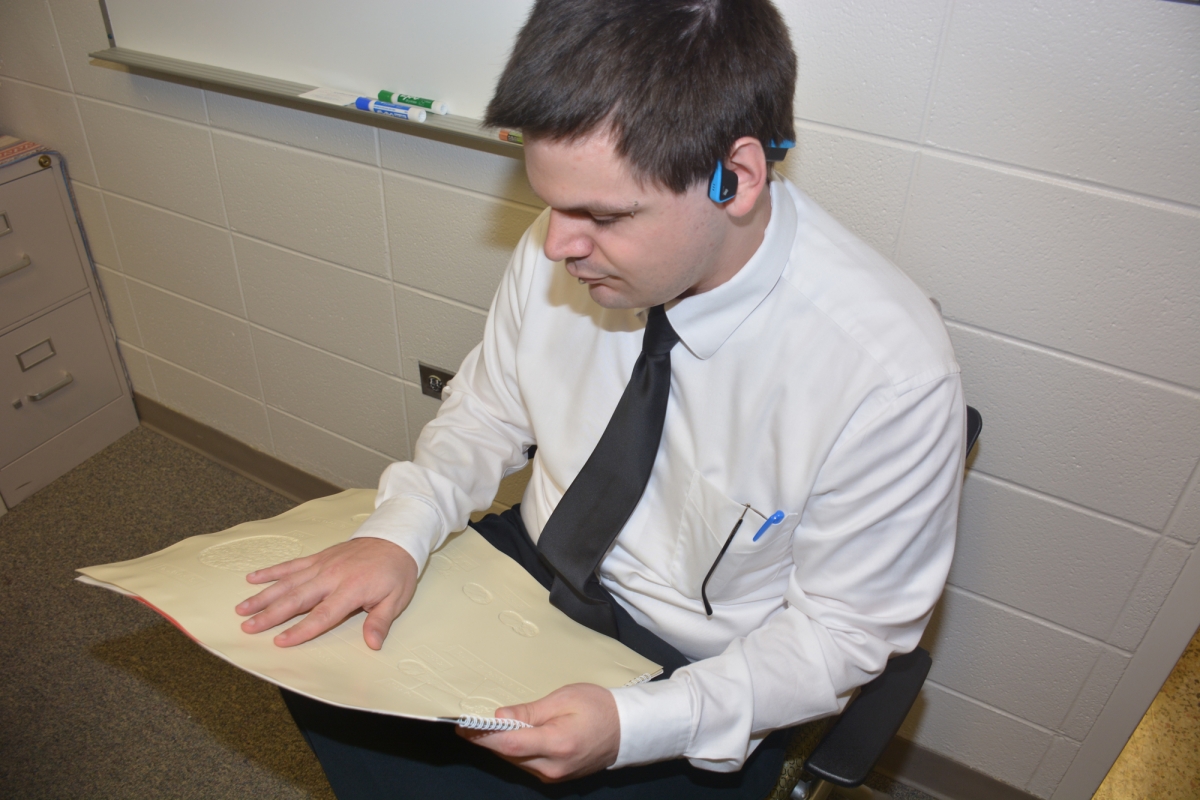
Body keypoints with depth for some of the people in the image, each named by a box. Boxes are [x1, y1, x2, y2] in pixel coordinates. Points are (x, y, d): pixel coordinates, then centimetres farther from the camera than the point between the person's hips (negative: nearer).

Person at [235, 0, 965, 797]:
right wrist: (398, 533, -15)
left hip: (700, 667, -3)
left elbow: (842, 631, -17)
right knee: (308, 650, -4)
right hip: (530, 566, 4)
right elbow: (488, 409, 1)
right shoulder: (564, 247, -17)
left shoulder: (890, 379, -29)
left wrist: (635, 724, -28)